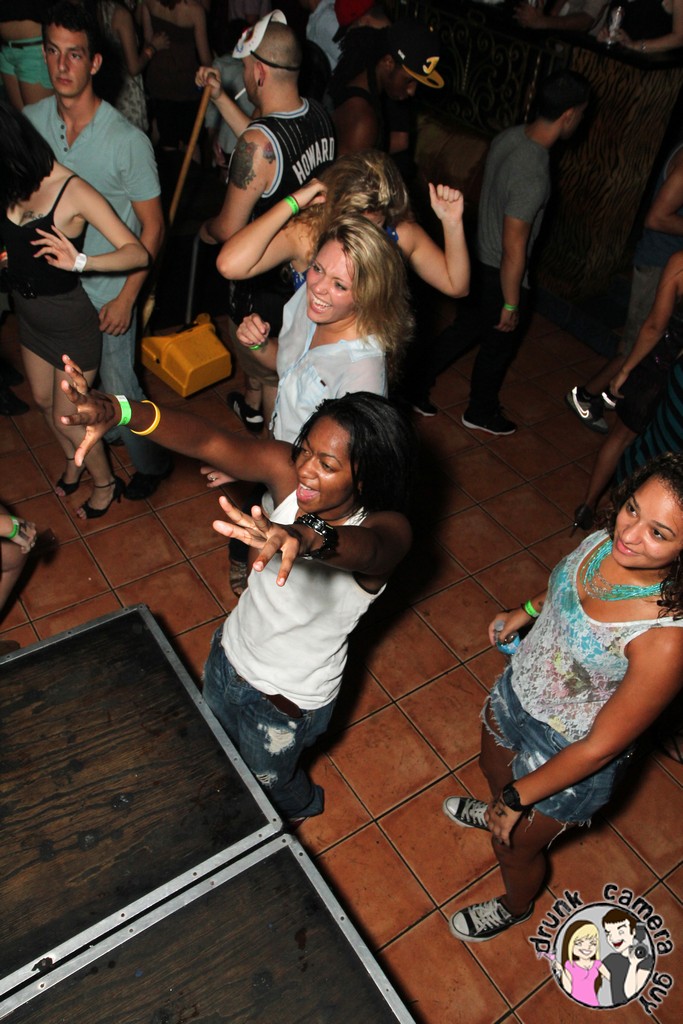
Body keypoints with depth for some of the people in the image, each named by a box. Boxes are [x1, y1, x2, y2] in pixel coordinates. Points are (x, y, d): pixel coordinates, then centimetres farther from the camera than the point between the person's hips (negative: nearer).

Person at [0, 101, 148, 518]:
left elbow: (138, 253, -30)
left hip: (70, 321, -7)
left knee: (66, 418, 7)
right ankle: (73, 461, 50)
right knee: (43, 400, 24)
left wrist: (80, 262, -44)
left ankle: (105, 482, 32)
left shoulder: (73, 191, -24)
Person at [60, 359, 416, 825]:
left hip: (289, 699, -4)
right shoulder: (287, 469, -24)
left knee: (267, 782, 27)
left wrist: (306, 538, -79)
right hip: (230, 654, 5)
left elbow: (366, 547, -57)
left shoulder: (387, 528, -33)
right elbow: (208, 440, -36)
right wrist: (118, 410, -53)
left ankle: (301, 806, 65)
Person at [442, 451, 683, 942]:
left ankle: (516, 907, 60)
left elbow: (600, 747, -27)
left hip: (565, 757, -5)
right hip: (515, 692, 6)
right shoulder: (608, 539, -22)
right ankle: (496, 813, 74)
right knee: (494, 769, 36)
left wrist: (518, 799, -17)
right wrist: (528, 610, 12)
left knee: (515, 847, 24)